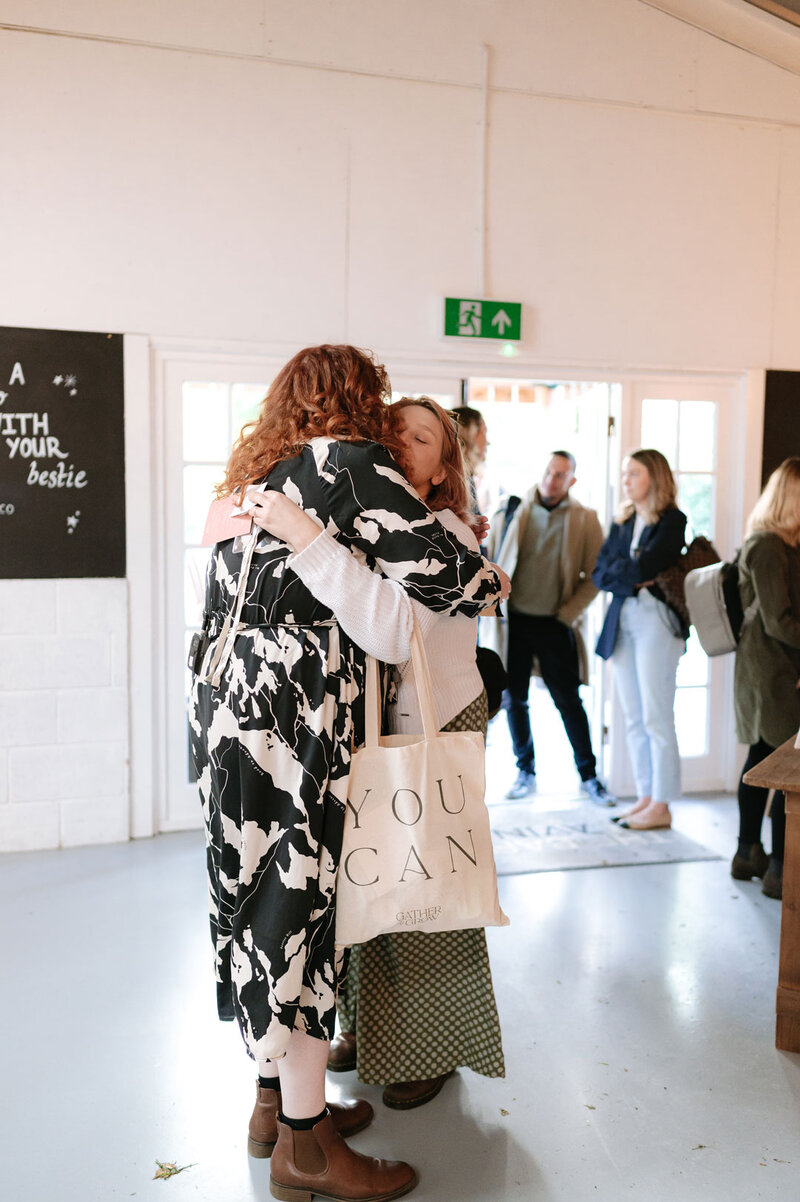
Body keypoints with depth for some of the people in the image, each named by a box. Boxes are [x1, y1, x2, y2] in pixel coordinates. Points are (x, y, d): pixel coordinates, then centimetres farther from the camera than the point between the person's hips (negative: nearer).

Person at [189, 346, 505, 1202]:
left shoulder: (254, 475, 19)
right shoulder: (350, 462, -6)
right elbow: (436, 569, -14)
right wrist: (492, 580, 5)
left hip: (230, 704, 9)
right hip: (292, 720, -8)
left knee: (267, 900, 16)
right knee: (303, 904, 0)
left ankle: (278, 1099, 31)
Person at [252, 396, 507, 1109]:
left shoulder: (444, 534, -19)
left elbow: (395, 628, -39)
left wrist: (302, 535, -40)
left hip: (433, 729, -6)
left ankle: (433, 1050, 31)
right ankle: (367, 1027, 40)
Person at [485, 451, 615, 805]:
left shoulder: (585, 520, 0)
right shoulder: (511, 511, 4)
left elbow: (595, 575, -1)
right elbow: (487, 559, 11)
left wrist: (568, 614, -9)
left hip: (555, 624, -2)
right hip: (512, 621, 2)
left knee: (569, 702, 3)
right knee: (513, 699, 9)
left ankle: (589, 776, 18)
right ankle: (525, 772, 25)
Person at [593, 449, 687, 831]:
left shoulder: (672, 520, -4)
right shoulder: (622, 522, 16)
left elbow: (643, 567, -16)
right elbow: (599, 574, 7)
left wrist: (618, 570, 0)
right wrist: (631, 579, -8)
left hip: (656, 621, -7)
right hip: (622, 621, 7)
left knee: (656, 719, -3)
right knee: (633, 718, 9)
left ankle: (660, 807, 4)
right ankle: (645, 798, 18)